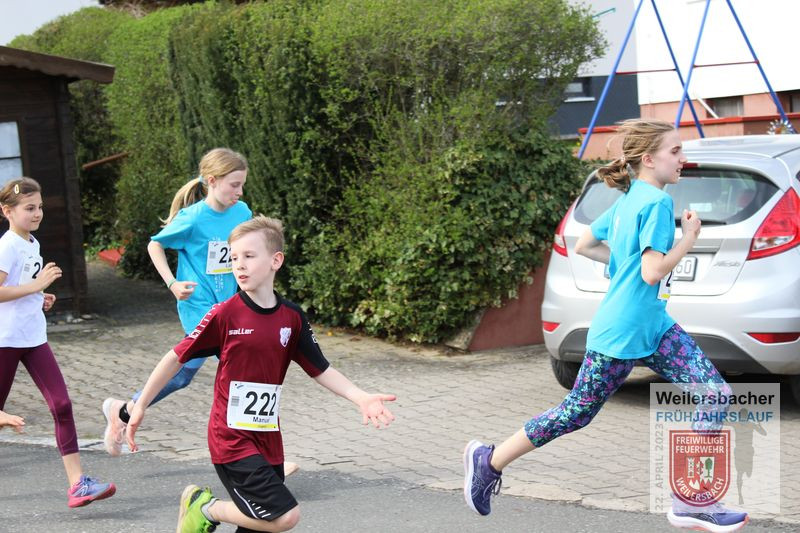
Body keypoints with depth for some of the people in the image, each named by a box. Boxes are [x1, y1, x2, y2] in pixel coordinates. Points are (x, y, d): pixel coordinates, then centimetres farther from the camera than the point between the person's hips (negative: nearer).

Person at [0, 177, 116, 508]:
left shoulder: (32, 244, 12)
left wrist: (39, 299, 10)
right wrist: (36, 286, -23)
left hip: (33, 338, 7)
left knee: (61, 405, -4)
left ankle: (77, 483, -7)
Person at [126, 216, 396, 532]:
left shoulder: (291, 317, 1)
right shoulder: (225, 314, -11)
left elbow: (320, 370, 7)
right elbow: (177, 358, -5)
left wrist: (361, 398, -6)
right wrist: (140, 406, -2)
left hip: (268, 439, 6)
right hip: (231, 438, -5)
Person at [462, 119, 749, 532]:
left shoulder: (627, 201, 11)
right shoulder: (657, 202, -17)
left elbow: (583, 246, 19)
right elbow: (653, 273, -23)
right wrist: (689, 237, -12)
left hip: (653, 327, 9)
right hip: (620, 335, -9)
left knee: (717, 395, -3)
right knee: (576, 413, 4)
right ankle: (488, 461, 21)